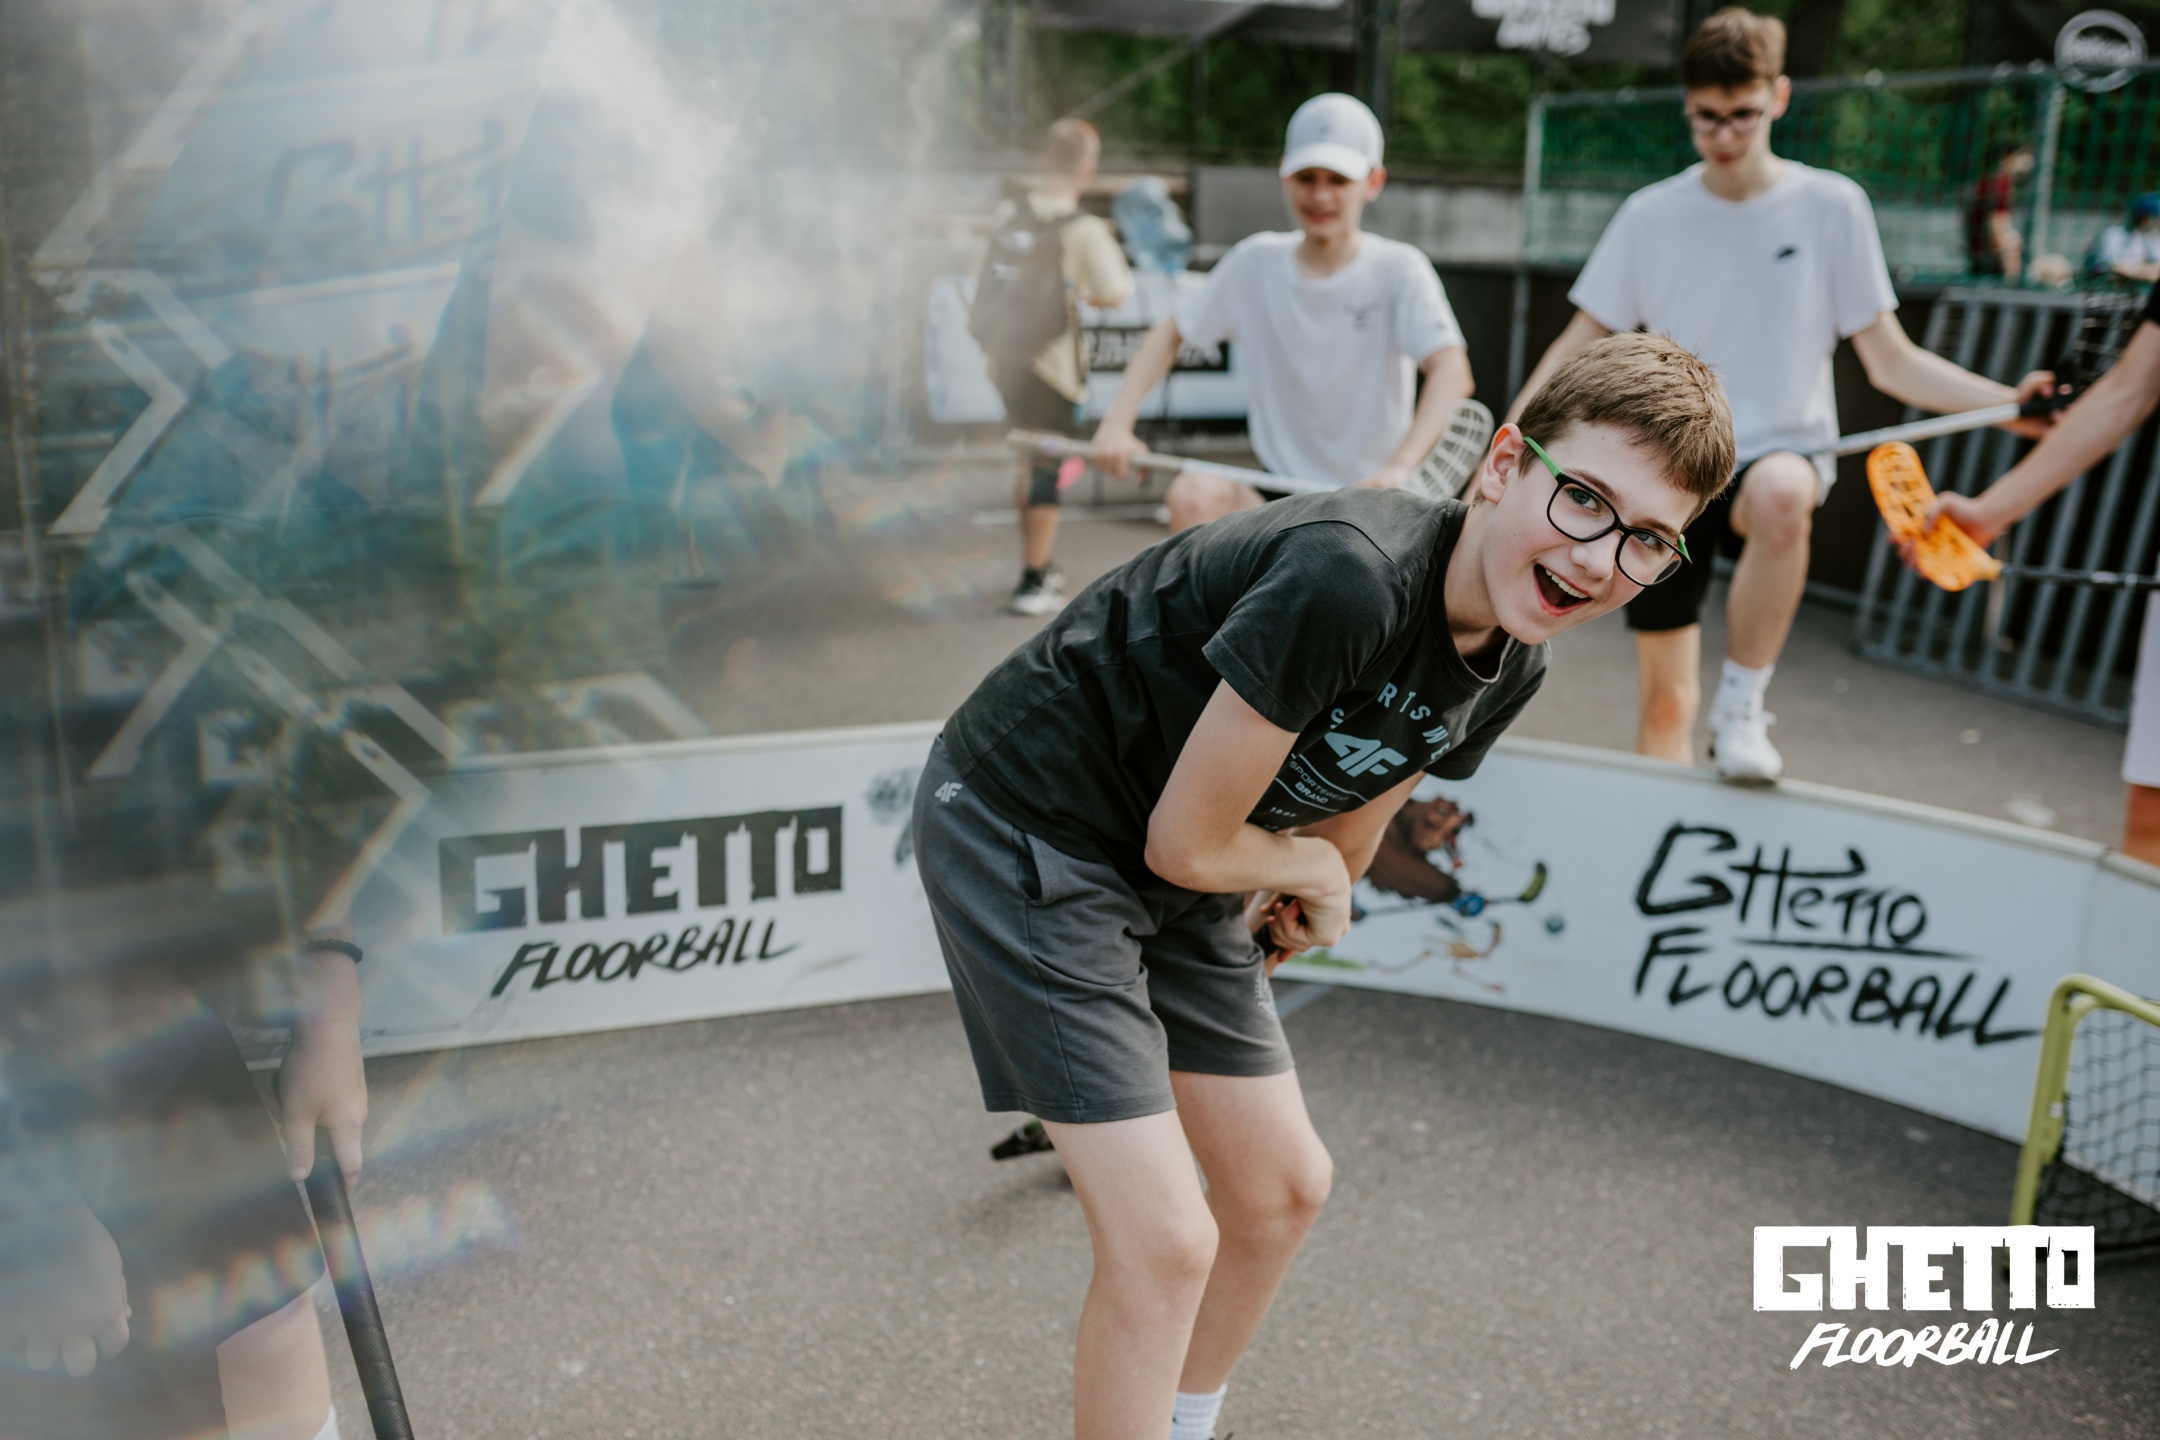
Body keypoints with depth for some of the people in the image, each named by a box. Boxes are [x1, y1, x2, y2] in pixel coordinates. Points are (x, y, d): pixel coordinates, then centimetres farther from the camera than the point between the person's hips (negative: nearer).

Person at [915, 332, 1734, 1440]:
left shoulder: (1508, 666, -3)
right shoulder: (1349, 577, -31)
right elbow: (1188, 844, -22)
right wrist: (1315, 872, -6)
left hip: (1178, 878, 9)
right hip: (1021, 824, -9)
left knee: (1282, 1185, 16)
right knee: (1166, 1242, -12)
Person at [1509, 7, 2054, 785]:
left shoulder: (1830, 205, 0)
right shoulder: (1650, 215, 3)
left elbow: (1891, 362, 2)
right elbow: (1579, 348, 9)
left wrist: (2009, 403, -12)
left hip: (1781, 452, -2)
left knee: (1779, 494, -40)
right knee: (1665, 699, 0)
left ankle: (1743, 705, -24)